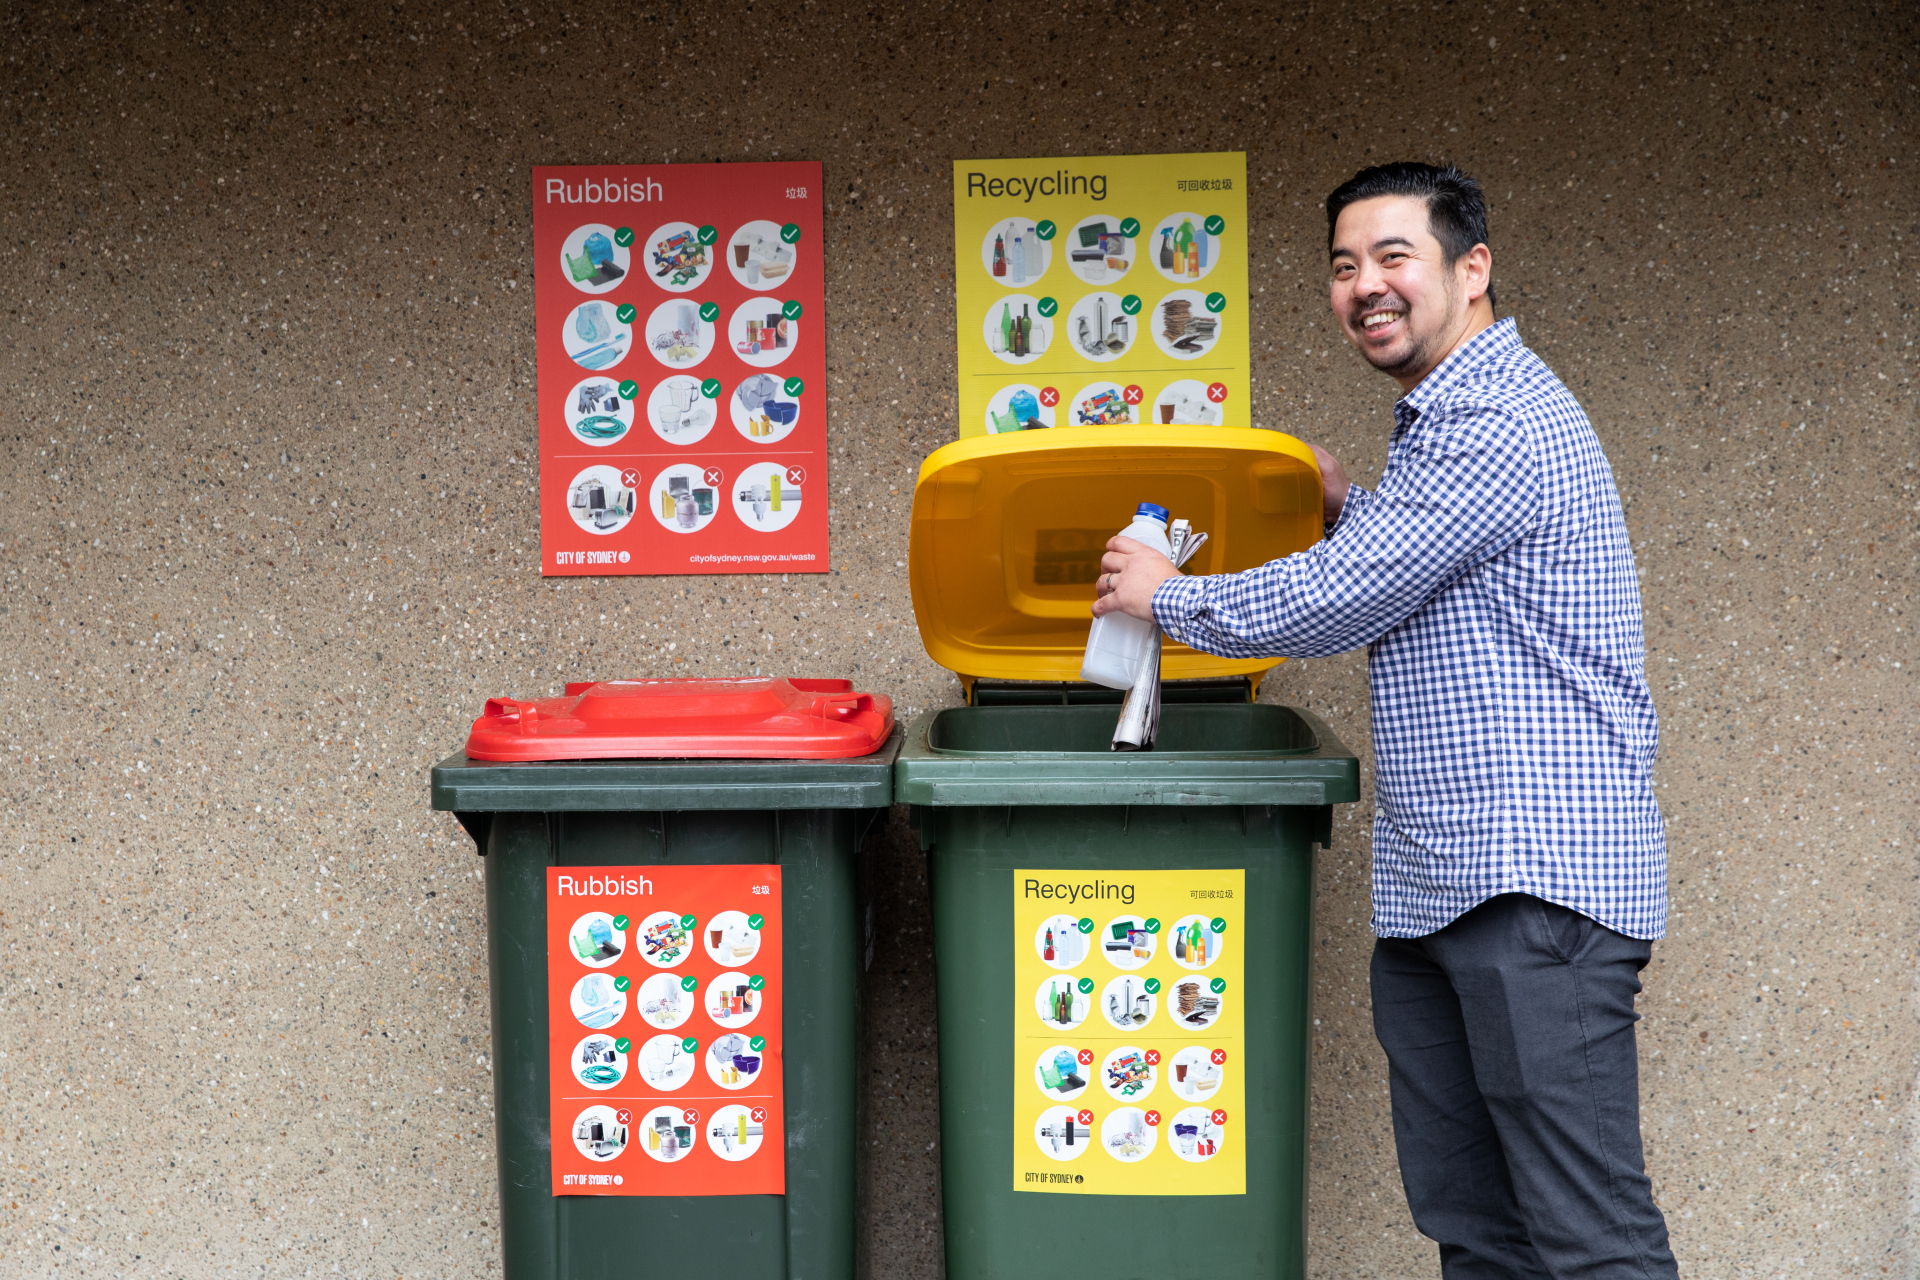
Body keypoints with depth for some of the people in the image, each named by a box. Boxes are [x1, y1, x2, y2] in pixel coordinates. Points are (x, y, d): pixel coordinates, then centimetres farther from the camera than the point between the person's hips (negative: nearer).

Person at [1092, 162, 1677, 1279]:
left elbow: (1333, 602, -14)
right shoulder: (1442, 420, 21)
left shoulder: (1496, 425, -13)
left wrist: (1165, 595, 2)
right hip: (1435, 891, 10)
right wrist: (1349, 504, 29)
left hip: (1537, 890, -10)